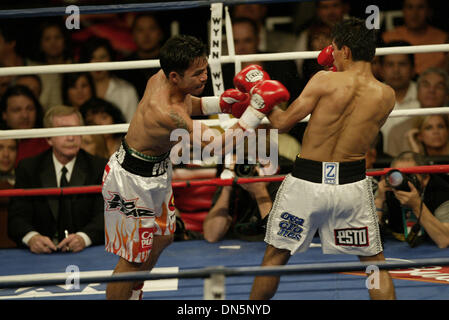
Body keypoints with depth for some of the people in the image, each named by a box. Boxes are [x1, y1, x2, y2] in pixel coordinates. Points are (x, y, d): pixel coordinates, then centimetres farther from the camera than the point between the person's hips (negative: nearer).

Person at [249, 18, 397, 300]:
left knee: (276, 255, 16)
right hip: (352, 182, 1)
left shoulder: (325, 81, -13)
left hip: (307, 181, -1)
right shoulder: (386, 96, -4)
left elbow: (283, 123, -8)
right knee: (374, 261, 14)